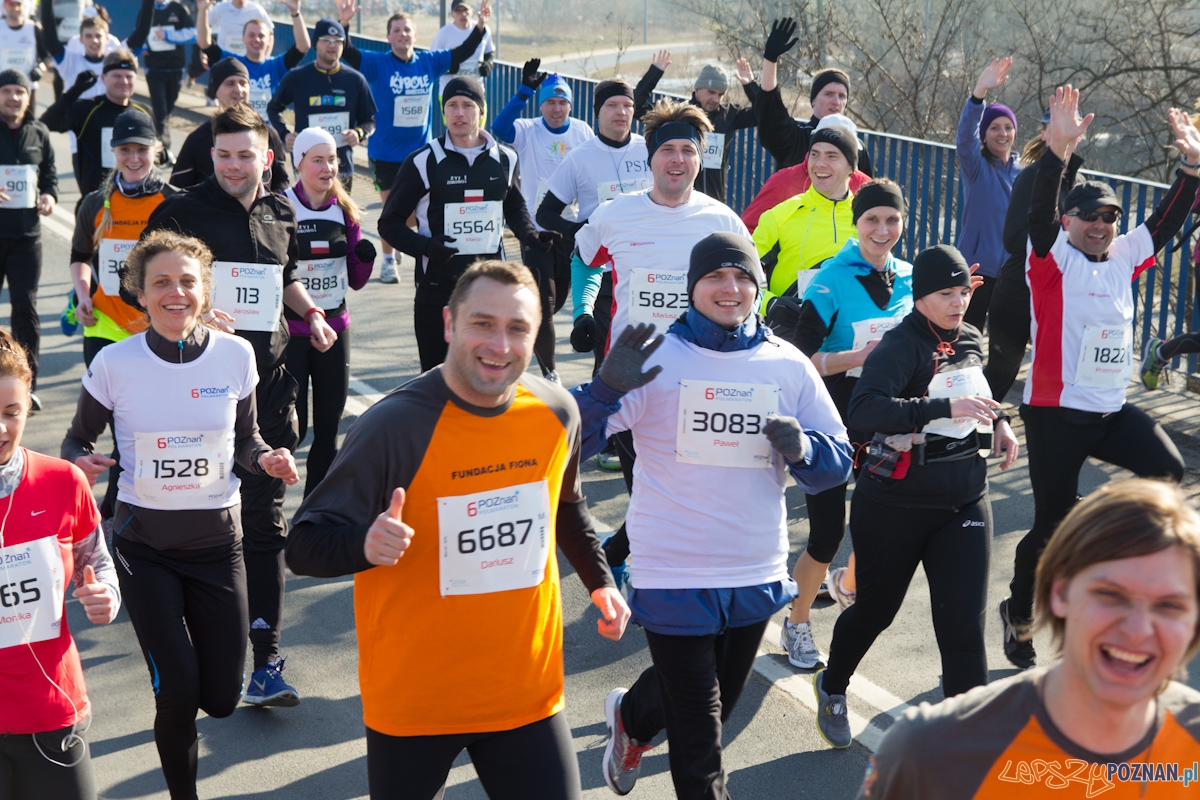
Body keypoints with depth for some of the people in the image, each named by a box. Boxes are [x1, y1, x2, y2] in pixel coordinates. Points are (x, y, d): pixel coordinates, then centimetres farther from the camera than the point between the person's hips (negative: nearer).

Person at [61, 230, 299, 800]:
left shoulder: (235, 356, -6)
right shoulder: (115, 363, -11)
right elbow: (79, 438, 3)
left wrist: (266, 459, -14)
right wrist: (78, 462, -20)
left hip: (216, 540, 2)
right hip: (144, 545, -2)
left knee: (221, 699, 4)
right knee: (178, 693, -9)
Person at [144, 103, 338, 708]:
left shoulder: (280, 215, 11)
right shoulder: (182, 212, -3)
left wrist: (309, 312, 12)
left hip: (267, 384, 3)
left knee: (264, 521, 0)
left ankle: (265, 661, 1)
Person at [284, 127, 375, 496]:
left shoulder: (345, 211, 7)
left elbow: (356, 281, 10)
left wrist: (365, 257, -9)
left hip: (334, 329, 5)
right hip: (289, 331, -5)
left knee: (329, 426, 9)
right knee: (292, 426, -5)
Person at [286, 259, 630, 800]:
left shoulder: (557, 412, -3)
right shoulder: (394, 426, -20)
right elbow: (304, 547, -18)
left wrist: (599, 581, 14)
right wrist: (367, 545, -37)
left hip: (529, 690, 4)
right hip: (414, 703, -3)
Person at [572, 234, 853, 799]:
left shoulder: (788, 366, 1)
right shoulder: (657, 357, -10)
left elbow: (838, 459, 3)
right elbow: (572, 439, -13)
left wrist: (802, 449, -19)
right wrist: (608, 388, -33)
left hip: (757, 576, 5)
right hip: (673, 576, -5)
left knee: (718, 703, 27)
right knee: (698, 734, 1)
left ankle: (632, 717, 56)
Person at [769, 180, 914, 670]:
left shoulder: (909, 278, 3)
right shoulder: (832, 280, -15)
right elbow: (798, 359, -20)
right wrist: (859, 357, -27)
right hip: (833, 417, -5)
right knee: (827, 530, -3)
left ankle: (847, 584, 44)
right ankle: (796, 625, 18)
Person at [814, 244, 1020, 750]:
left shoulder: (971, 342, 5)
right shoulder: (900, 346, -17)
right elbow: (863, 411, -35)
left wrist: (996, 420, 7)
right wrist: (946, 408, -39)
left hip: (965, 503, 5)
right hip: (895, 505, -5)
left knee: (964, 623, -5)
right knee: (877, 608, 14)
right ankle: (832, 687, 43)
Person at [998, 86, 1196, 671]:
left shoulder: (1123, 257, 10)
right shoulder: (1053, 260, -6)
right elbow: (1038, 212, -23)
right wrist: (1058, 150, -37)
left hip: (1112, 409, 5)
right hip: (1055, 412, -5)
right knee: (1053, 524, 2)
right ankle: (1019, 615, 24)